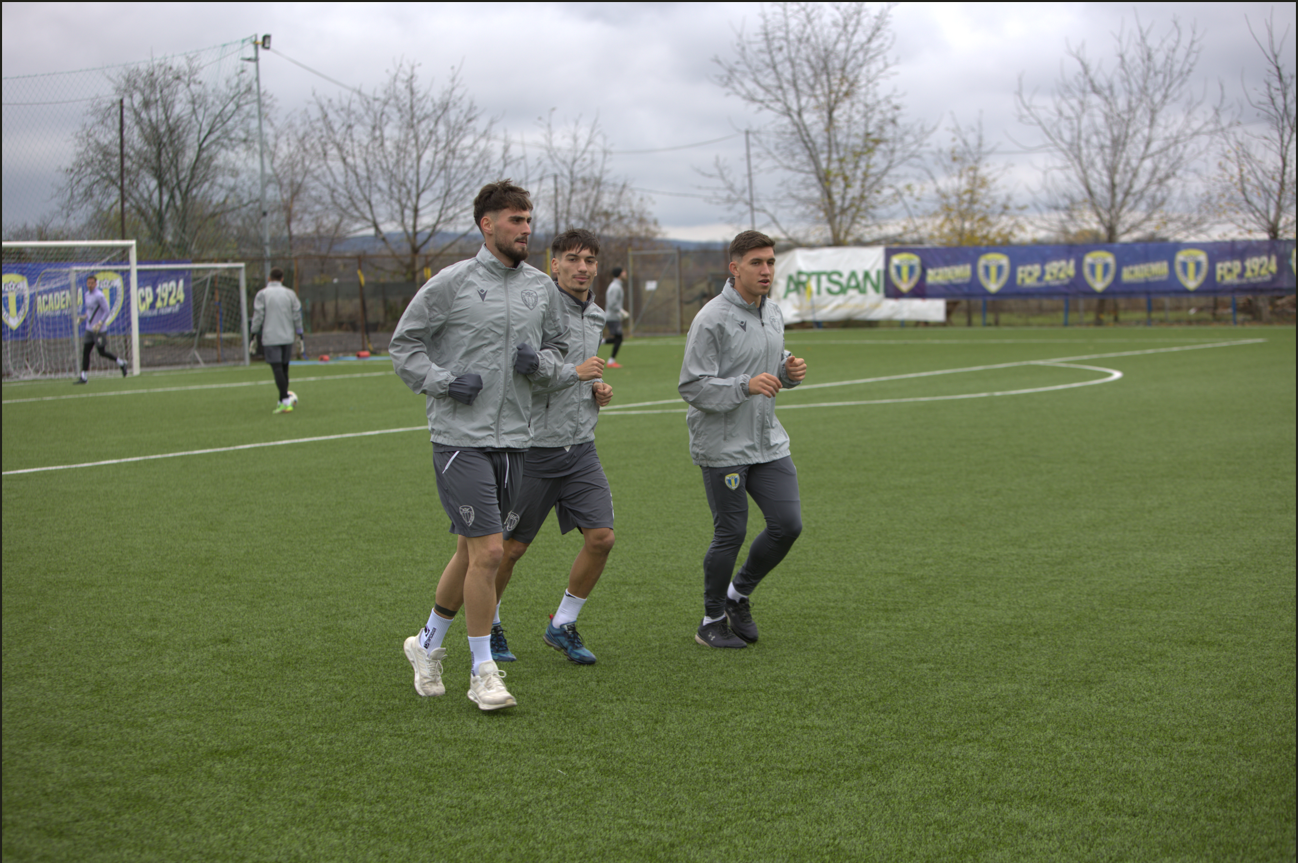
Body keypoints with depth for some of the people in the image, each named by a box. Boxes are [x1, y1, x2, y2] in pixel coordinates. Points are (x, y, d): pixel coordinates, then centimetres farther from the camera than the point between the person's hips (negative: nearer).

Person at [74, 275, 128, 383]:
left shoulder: (99, 296, -14)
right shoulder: (87, 295, 11)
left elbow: (106, 311, -15)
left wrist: (99, 324, -23)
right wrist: (83, 317, 9)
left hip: (99, 330, -8)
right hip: (89, 329, 8)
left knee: (102, 352, 0)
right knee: (85, 352, 2)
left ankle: (121, 363, 21)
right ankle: (84, 377, 4)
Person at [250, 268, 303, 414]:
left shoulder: (262, 294, -1)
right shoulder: (290, 294, 7)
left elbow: (258, 315, -4)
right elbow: (297, 315, 7)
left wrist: (255, 333, 2)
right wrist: (299, 333, 13)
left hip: (270, 338, -4)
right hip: (287, 336, 4)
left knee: (277, 368, -9)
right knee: (284, 368, 14)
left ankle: (285, 400, -20)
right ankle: (283, 401, 21)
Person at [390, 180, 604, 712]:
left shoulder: (542, 288, 9)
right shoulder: (452, 283, -5)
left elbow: (557, 348, 19)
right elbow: (403, 343, 1)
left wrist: (541, 362, -4)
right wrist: (445, 382, -12)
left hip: (512, 438, 6)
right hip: (460, 435, -6)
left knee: (473, 550, 14)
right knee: (488, 551, -11)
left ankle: (428, 644, 34)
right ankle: (482, 671, 2)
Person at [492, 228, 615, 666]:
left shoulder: (596, 316, 12)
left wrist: (597, 389, 8)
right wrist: (575, 372, -23)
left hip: (580, 448, 6)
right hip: (534, 447, -6)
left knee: (601, 536, -5)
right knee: (510, 547, 4)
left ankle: (563, 625, 14)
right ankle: (487, 626, 27)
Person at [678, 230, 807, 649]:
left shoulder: (773, 313, 10)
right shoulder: (712, 320, -14)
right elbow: (692, 387, -17)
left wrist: (789, 370, 0)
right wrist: (746, 386, -28)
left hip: (768, 442, 7)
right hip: (722, 447, -7)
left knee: (788, 524, 2)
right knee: (730, 535, -1)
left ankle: (739, 594, 24)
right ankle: (712, 621, 18)